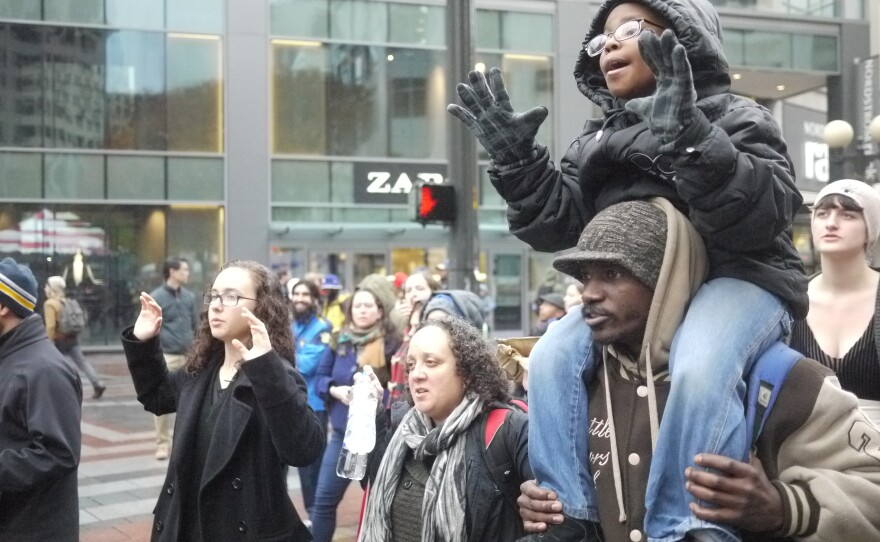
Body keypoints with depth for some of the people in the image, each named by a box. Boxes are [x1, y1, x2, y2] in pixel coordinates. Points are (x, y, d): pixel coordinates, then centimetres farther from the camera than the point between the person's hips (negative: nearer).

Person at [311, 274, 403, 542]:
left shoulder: (392, 343, -10)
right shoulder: (339, 341, 5)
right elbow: (320, 378, 9)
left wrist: (380, 397, -24)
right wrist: (335, 390, -10)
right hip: (342, 432, 4)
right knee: (324, 498, 6)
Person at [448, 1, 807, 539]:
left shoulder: (734, 118, 0)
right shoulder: (598, 140, 18)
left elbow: (768, 213, -19)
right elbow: (559, 224, 9)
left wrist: (688, 138, -31)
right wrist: (515, 157, -4)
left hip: (736, 278, -6)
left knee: (698, 367, -36)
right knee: (553, 356, -17)